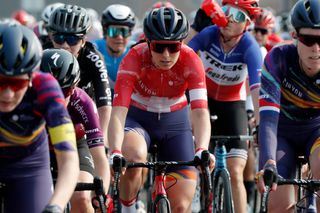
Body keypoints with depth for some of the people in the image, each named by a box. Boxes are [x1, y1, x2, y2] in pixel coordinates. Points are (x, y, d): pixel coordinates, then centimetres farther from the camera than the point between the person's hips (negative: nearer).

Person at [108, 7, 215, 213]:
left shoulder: (190, 61, -25)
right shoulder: (135, 58, -28)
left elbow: (201, 113, -34)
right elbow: (118, 113, -36)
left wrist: (201, 151, -52)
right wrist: (115, 153, -53)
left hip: (175, 122, 2)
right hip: (137, 119, -2)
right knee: (134, 157, -37)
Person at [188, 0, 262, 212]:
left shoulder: (249, 47, -25)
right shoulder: (208, 35, -21)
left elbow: (257, 89, -34)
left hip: (233, 104, -1)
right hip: (203, 98, 1)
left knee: (235, 173, -11)